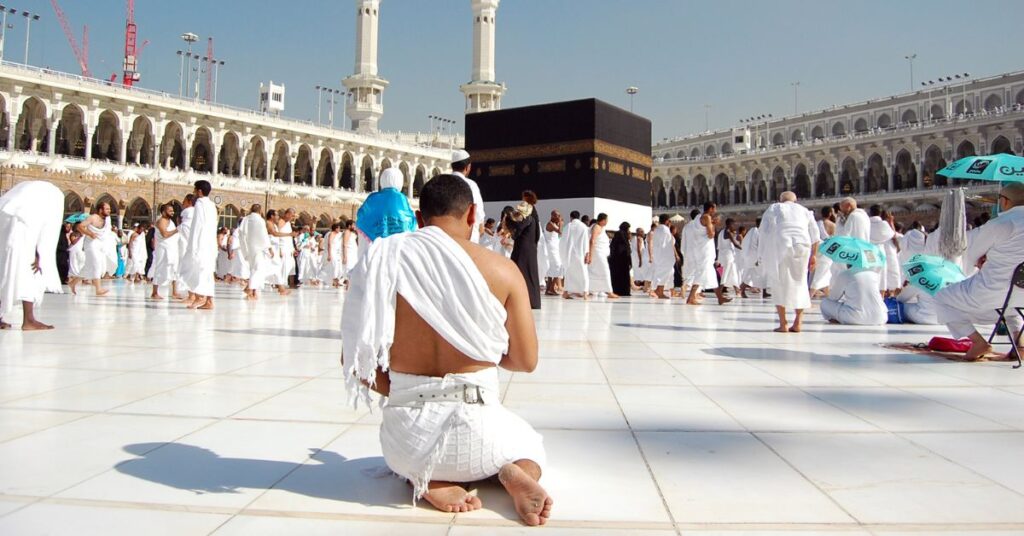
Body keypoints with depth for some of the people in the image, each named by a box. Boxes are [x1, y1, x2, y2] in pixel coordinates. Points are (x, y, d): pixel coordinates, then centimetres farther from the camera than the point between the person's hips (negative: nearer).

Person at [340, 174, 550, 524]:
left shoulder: (383, 264, -4)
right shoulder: (502, 269, -8)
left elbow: (353, 360, -1)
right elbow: (526, 361, 0)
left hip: (406, 436, 1)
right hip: (475, 431, -1)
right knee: (530, 444, 35)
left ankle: (425, 482, 4)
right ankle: (516, 474, -1)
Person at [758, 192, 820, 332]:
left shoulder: (773, 209, 16)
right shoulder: (804, 211, 23)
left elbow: (765, 232, 5)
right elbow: (815, 237, 18)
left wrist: (762, 255, 6)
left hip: (779, 247, -2)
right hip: (802, 246, 2)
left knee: (779, 283, 5)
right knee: (799, 282, 15)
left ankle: (783, 324, -1)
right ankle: (798, 323, 10)